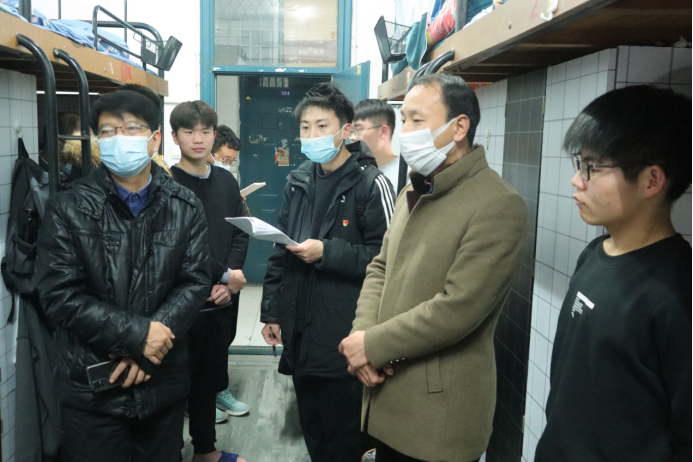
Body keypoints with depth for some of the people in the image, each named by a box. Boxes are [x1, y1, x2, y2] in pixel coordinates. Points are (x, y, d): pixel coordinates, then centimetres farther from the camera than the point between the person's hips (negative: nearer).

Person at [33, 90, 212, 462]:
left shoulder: (186, 208, 2)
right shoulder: (68, 209, -4)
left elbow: (195, 282, -5)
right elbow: (59, 294, -11)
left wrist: (148, 345, -17)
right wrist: (136, 334, -20)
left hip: (164, 383, 2)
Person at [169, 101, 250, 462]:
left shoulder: (227, 182, 10)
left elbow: (239, 234, 7)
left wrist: (229, 276, -8)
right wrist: (224, 276, -12)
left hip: (222, 297, 5)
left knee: (210, 373, 16)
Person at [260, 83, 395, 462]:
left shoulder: (371, 183, -10)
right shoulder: (298, 182, 10)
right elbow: (279, 254, 13)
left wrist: (327, 252, -21)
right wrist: (272, 311, 10)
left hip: (344, 338, -6)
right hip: (300, 331, 6)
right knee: (311, 430, 20)